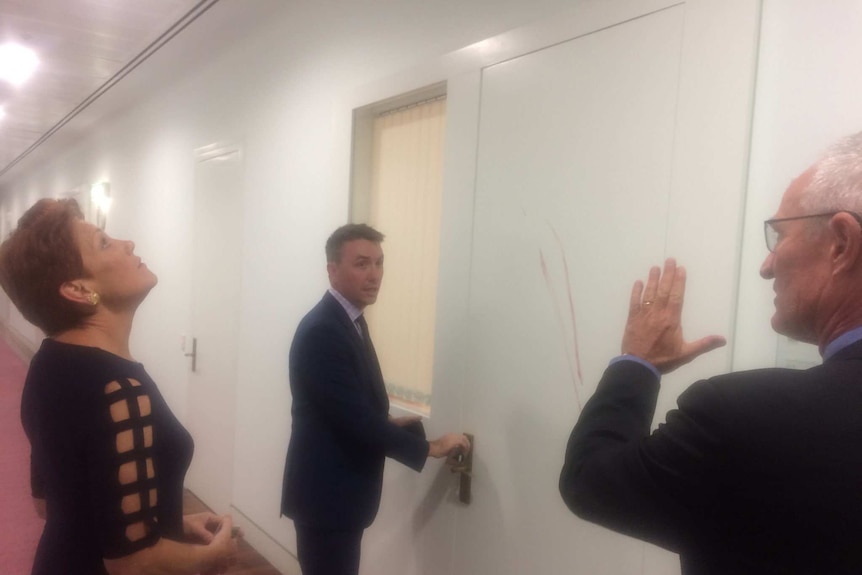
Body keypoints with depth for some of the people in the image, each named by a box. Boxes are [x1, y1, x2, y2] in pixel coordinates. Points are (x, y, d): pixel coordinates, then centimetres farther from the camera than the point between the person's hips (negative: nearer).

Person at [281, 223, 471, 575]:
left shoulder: (351, 321, 8)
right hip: (325, 493, -9)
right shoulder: (321, 330, -23)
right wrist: (428, 447, -16)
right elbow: (354, 418, -25)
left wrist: (392, 424, 3)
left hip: (341, 490, 9)